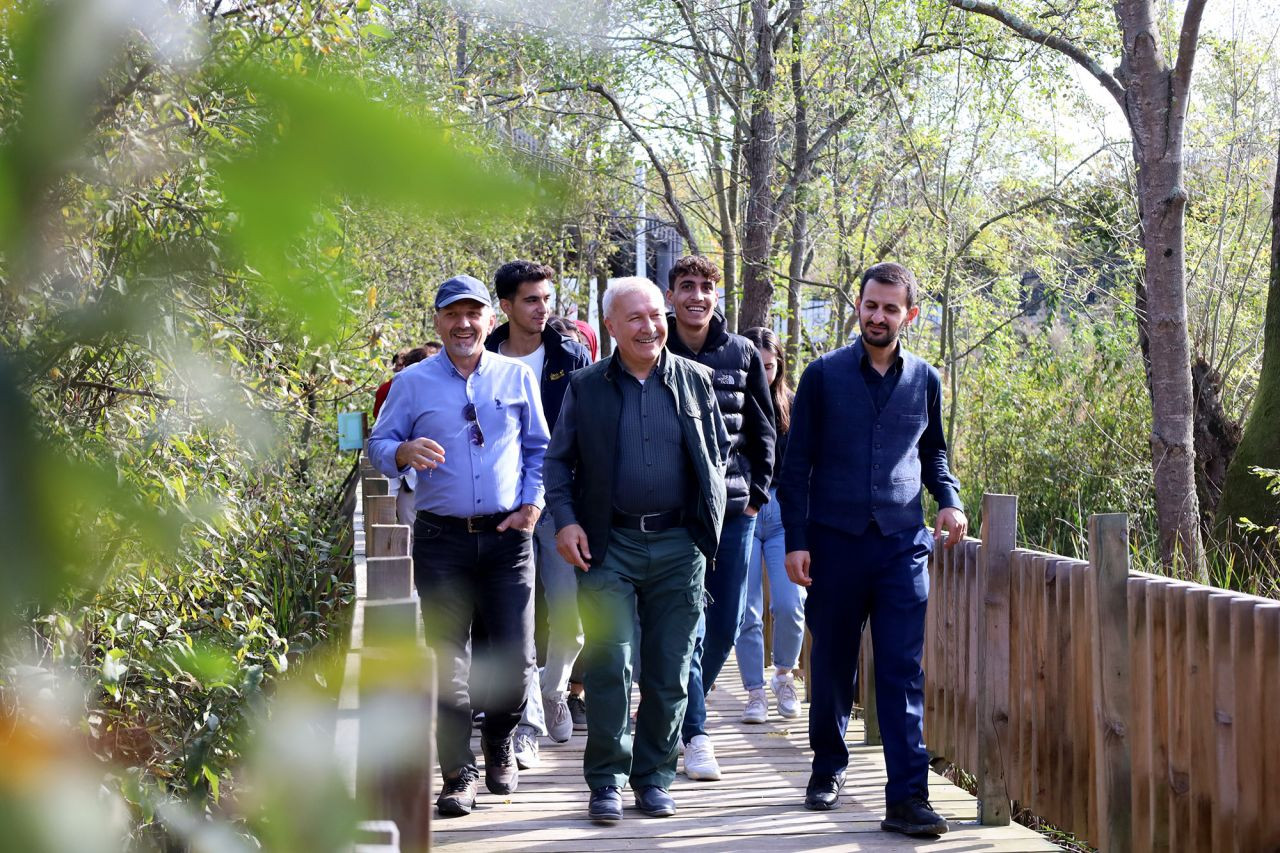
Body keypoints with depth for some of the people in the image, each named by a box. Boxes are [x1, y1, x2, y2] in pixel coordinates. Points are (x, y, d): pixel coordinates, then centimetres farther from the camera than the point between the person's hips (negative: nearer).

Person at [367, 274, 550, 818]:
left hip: (507, 536, 1)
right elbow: (378, 446, 5)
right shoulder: (412, 383, 5)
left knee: (515, 657, 0)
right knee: (447, 662, -1)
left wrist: (532, 503, 1)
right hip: (441, 540, -1)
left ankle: (499, 744, 27)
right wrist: (404, 453, -17)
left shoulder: (517, 377, 8)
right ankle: (459, 776, 7)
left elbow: (539, 449, 14)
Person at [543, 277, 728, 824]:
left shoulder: (695, 380, 8)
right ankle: (607, 780, 6)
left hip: (678, 546, 2)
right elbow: (558, 461, 8)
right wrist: (564, 521, -5)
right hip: (608, 546, -1)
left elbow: (719, 452, 14)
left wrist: (711, 519, 5)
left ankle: (654, 777, 18)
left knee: (669, 672, 6)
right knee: (609, 668, -5)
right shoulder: (584, 387, 5)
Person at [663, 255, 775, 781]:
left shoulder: (742, 354, 6)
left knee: (725, 624, 8)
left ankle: (678, 711, 28)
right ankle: (694, 733, -2)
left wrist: (757, 492, 7)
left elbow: (763, 428, 14)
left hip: (732, 507, 3)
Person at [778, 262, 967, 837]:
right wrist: (796, 540, -3)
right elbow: (796, 464, 3)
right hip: (835, 541, -1)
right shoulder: (823, 376, 2)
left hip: (902, 545, 1)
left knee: (903, 673, -5)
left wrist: (950, 501, 1)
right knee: (831, 662, 9)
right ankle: (828, 768, 29)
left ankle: (907, 798, -6)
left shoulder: (924, 380, 9)